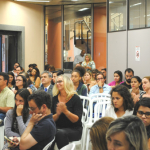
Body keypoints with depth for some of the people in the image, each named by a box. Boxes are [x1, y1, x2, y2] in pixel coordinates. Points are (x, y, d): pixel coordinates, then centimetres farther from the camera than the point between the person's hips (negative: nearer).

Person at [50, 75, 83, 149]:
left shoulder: (75, 98, -5)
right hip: (58, 128, 4)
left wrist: (65, 111, -26)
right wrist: (57, 114, -17)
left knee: (60, 133, -35)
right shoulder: (55, 99, 8)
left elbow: (77, 120, -11)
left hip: (74, 130, -3)